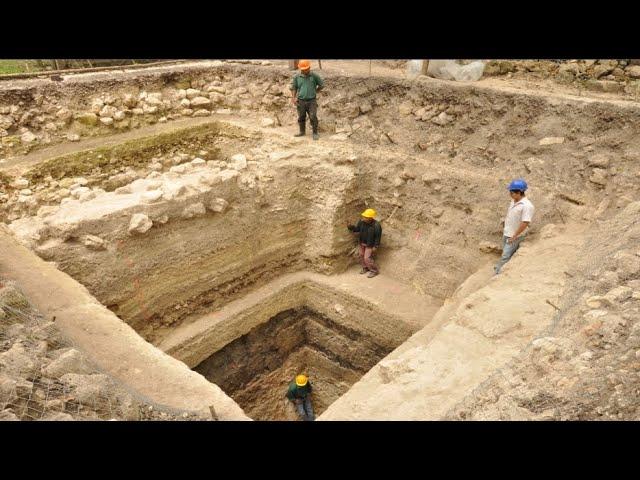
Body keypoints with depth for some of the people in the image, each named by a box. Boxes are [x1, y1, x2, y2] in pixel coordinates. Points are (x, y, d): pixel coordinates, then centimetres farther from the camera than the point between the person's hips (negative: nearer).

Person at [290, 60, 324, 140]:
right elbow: (293, 88, 10)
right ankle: (302, 132, 28)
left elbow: (321, 85, 8)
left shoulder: (314, 75, -3)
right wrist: (293, 98, -1)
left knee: (313, 117, -7)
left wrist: (314, 91, 8)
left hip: (311, 101, -2)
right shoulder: (297, 77, 1)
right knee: (301, 118, 12)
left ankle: (315, 133, 4)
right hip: (301, 101, 2)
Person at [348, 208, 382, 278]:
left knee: (367, 258, -7)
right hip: (362, 243, 6)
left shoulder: (376, 225, -26)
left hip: (370, 244, -6)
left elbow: (378, 237, -18)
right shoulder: (361, 222, -12)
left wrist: (375, 247, -17)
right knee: (361, 256, 17)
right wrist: (351, 227, -17)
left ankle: (374, 270, 13)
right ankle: (365, 268, 40)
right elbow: (357, 229, 3)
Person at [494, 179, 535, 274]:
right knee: (507, 254, 21)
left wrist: (514, 236, -21)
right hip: (506, 234, 8)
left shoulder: (527, 206, -25)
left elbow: (525, 223, -26)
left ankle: (497, 274, 3)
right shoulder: (513, 201, 1)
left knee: (505, 256, -5)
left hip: (515, 236, -8)